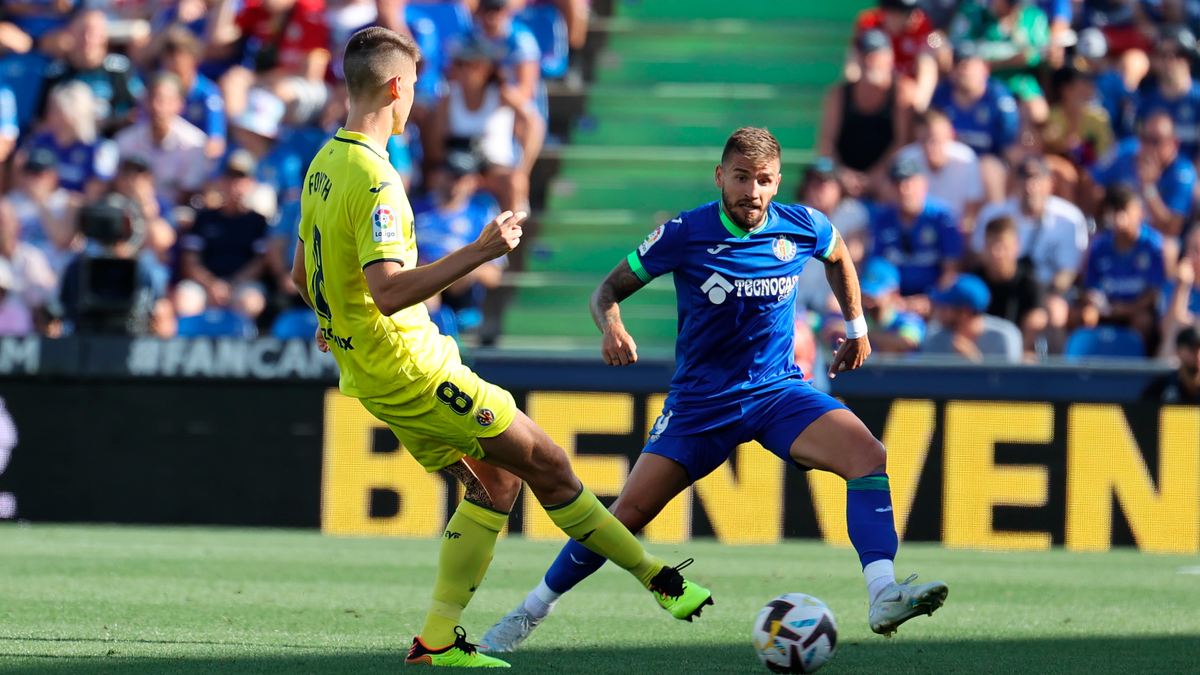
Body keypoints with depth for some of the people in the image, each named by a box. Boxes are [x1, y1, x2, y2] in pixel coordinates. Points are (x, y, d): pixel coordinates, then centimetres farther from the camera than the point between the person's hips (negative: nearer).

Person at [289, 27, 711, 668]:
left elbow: (302, 272, 20)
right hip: (413, 371, -10)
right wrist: (478, 253, -34)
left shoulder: (323, 164, 8)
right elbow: (386, 290, -33)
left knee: (494, 479, 14)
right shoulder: (375, 180, -23)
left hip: (366, 371, 10)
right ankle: (656, 577, 11)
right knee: (546, 462, 0)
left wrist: (332, 322, 39)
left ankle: (438, 638, 10)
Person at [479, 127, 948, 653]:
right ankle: (531, 611, 11)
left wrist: (857, 326, 23)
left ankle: (883, 596, -35)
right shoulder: (683, 235, -12)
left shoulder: (802, 228, -5)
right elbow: (608, 289, -4)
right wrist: (611, 325, -25)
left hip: (778, 390, 2)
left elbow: (838, 255, 21)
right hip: (700, 401, -2)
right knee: (629, 511, -9)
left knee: (870, 457, -24)